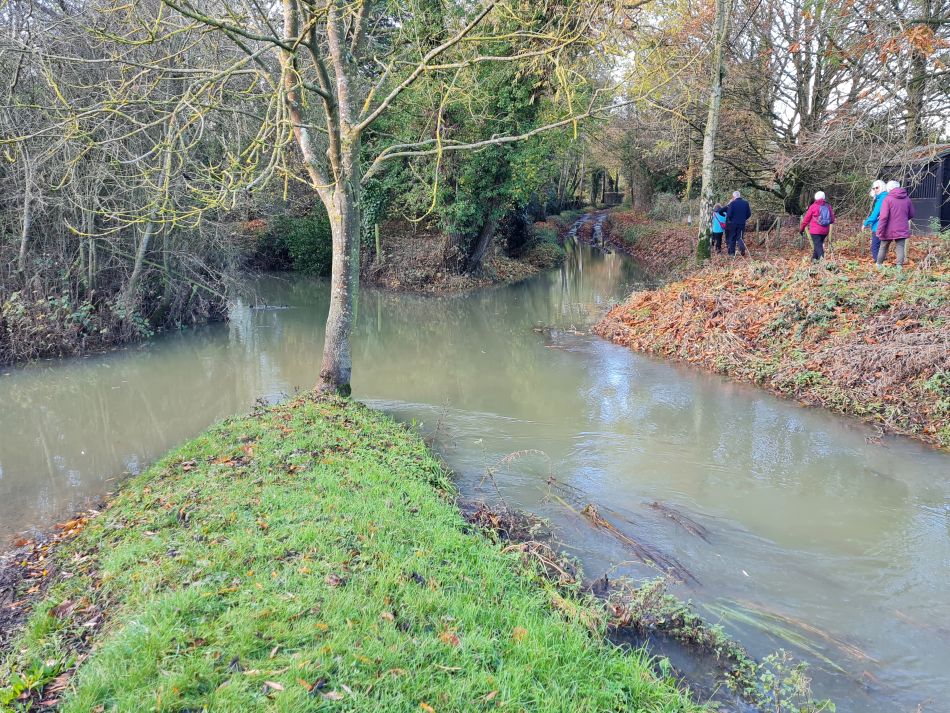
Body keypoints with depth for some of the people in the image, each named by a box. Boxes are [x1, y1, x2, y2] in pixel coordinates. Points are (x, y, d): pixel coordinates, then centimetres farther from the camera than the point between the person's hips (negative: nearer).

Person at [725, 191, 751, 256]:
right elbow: (749, 214, 6)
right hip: (742, 224, 3)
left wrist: (728, 220, 4)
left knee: (732, 238, 9)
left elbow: (729, 214, -15)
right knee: (739, 237, 11)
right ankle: (742, 247, -16)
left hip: (733, 223, -3)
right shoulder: (746, 203, 2)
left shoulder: (732, 203, -12)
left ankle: (732, 252, 13)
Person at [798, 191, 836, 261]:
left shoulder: (813, 206, -7)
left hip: (815, 230, -5)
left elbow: (806, 219, -3)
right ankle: (814, 258, 32)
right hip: (825, 231, 5)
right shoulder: (828, 206, 4)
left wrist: (801, 229, 6)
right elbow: (832, 220, 10)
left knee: (818, 245, -8)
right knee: (819, 244, 21)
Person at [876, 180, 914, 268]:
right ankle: (899, 266, -7)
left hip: (889, 230, -3)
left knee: (883, 247, 14)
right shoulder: (907, 199, 4)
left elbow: (883, 217, -17)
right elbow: (911, 215, 14)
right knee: (900, 248, 2)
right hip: (902, 230, 3)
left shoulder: (888, 199, -11)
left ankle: (879, 265, 25)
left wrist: (880, 231, -14)